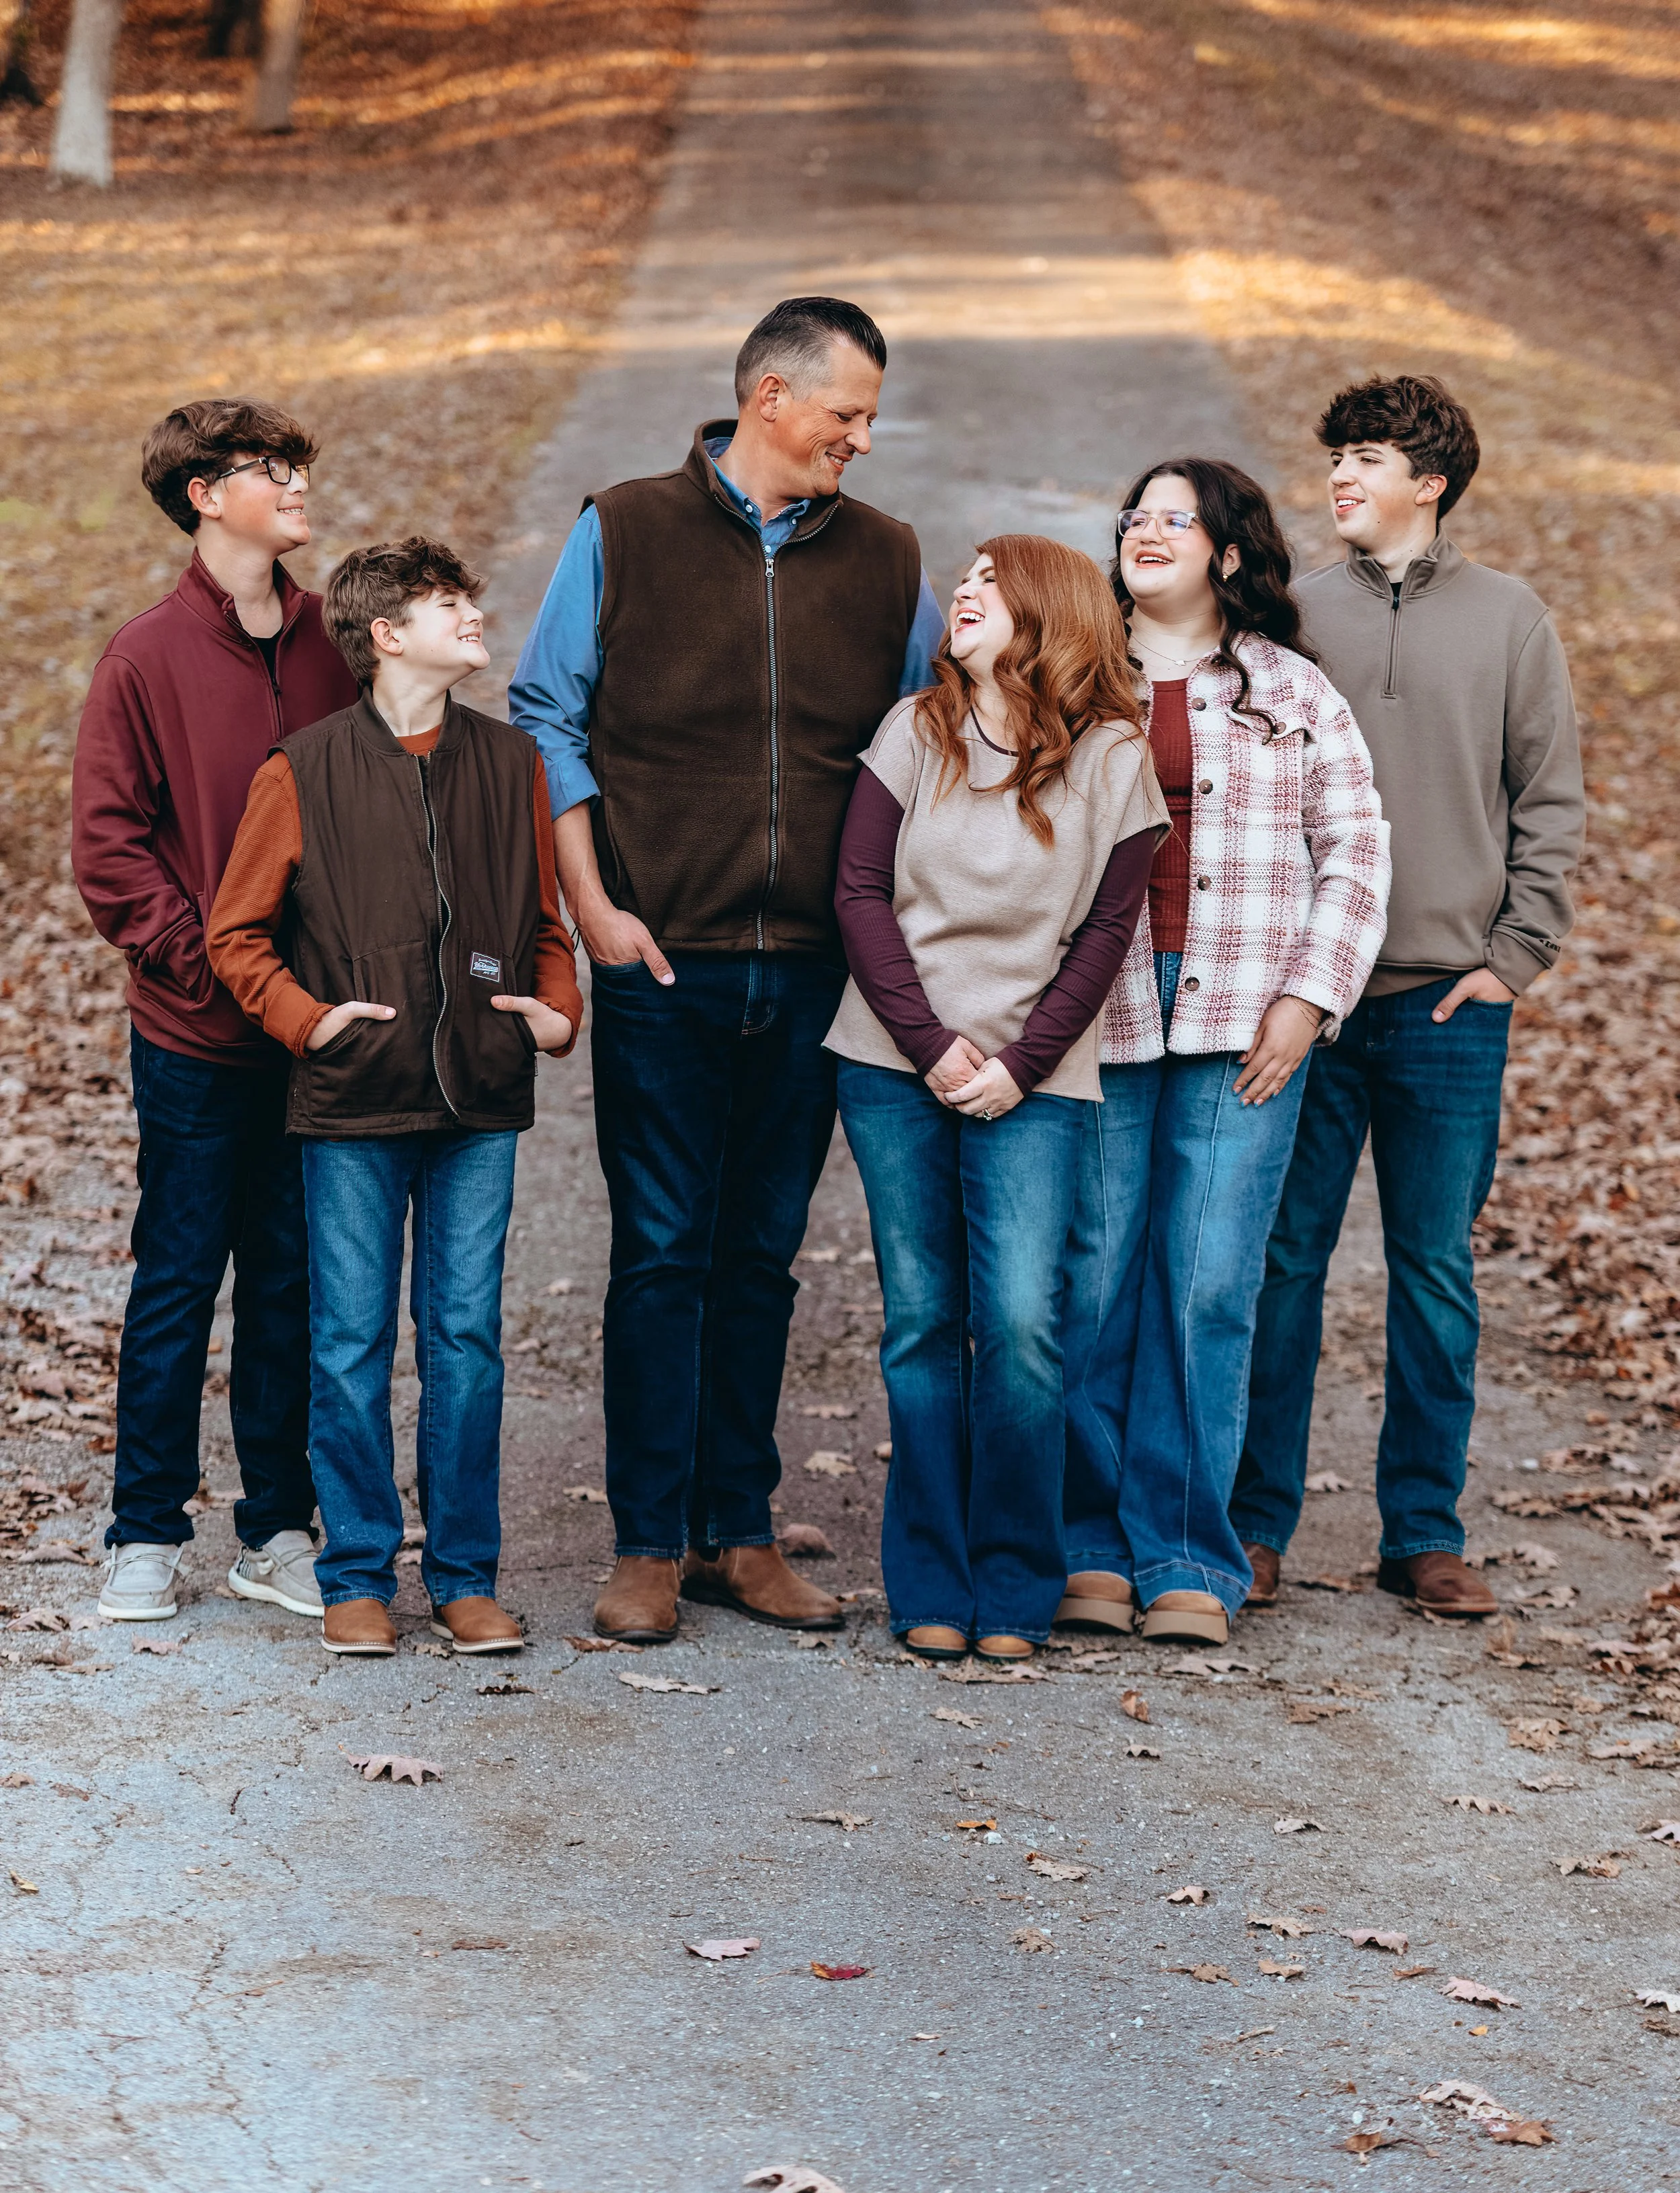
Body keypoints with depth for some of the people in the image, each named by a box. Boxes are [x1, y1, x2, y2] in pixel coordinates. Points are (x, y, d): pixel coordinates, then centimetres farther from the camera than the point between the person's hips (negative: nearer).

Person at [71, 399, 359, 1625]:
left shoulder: (334, 649, 6)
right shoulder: (148, 660, -5)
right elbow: (109, 846, -5)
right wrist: (204, 963, -12)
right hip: (194, 1039, -3)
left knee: (294, 1286, 9)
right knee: (179, 1281, 3)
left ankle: (279, 1529, 18)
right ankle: (147, 1535, 13)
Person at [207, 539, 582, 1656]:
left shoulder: (512, 764, 9)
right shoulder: (304, 773, -1)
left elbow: (546, 919, 19)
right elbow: (238, 933, 5)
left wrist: (558, 1009, 2)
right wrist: (307, 1016, -7)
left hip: (480, 1103, 2)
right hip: (355, 1106, -2)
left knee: (467, 1339, 3)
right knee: (352, 1343, 2)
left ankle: (465, 1576, 12)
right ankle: (358, 1575, 12)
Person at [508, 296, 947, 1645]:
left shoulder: (886, 562, 10)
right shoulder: (624, 535, 1)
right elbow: (547, 722, 2)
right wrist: (592, 905, -6)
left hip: (813, 970, 3)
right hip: (664, 963, -3)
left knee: (762, 1257, 8)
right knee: (662, 1254, -2)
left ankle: (740, 1534, 15)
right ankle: (650, 1546, 4)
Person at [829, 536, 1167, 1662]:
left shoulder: (1110, 758, 0)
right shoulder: (915, 731, 3)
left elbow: (1107, 932, 0)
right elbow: (860, 892, 0)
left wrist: (1022, 1064, -8)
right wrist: (933, 1045, -8)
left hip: (1034, 1081, -1)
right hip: (895, 1065, 2)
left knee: (1020, 1319, -10)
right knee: (921, 1322, 3)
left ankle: (1015, 1592, 2)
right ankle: (933, 1591, 10)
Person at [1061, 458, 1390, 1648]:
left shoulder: (1294, 692, 11)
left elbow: (1354, 849, 10)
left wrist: (1307, 999, -1)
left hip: (1242, 1028, 0)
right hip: (1096, 1023, 0)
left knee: (1209, 1290, -3)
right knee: (1092, 1286, -2)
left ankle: (1185, 1559, 3)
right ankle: (1089, 1549, 7)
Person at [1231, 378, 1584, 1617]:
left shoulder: (1510, 619, 5)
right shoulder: (1295, 615, 6)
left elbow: (1551, 803, 7)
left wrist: (1516, 956, -2)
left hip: (1451, 1003, 0)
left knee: (1437, 1271, 5)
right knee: (1283, 1260, 2)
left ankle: (1425, 1535, 13)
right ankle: (1257, 1526, 10)